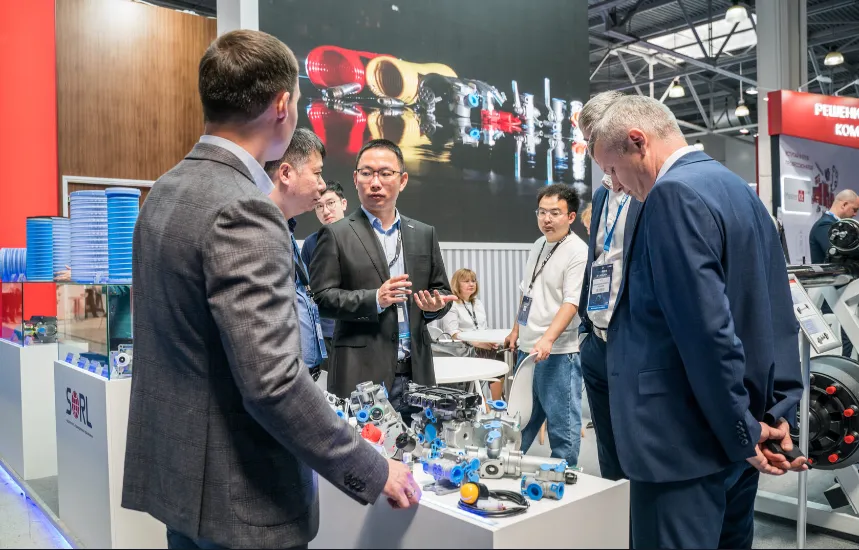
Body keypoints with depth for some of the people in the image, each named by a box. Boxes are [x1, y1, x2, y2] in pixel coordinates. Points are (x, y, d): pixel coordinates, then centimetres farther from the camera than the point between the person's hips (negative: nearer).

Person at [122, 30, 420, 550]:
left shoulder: (166, 191, 5)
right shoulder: (242, 210, -25)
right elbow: (272, 382, -28)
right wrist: (371, 472, -18)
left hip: (176, 470, 9)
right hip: (240, 493, -9)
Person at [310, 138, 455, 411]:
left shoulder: (424, 234, 13)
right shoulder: (335, 235, 1)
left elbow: (442, 291, 17)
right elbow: (320, 297, -6)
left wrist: (435, 304, -5)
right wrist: (374, 300, -17)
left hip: (416, 371, 4)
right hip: (362, 374, -4)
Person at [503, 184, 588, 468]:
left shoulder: (578, 252, -13)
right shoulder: (538, 245, 12)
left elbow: (572, 302, -21)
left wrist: (548, 339, -31)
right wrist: (516, 330, 21)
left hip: (557, 352, -8)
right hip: (527, 348, 8)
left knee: (561, 422, 3)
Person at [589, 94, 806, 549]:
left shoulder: (673, 194, -17)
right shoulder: (739, 190, 12)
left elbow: (707, 329, -23)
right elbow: (779, 317, 11)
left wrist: (744, 433, -13)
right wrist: (777, 414, 8)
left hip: (687, 441, -9)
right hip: (740, 439, 10)